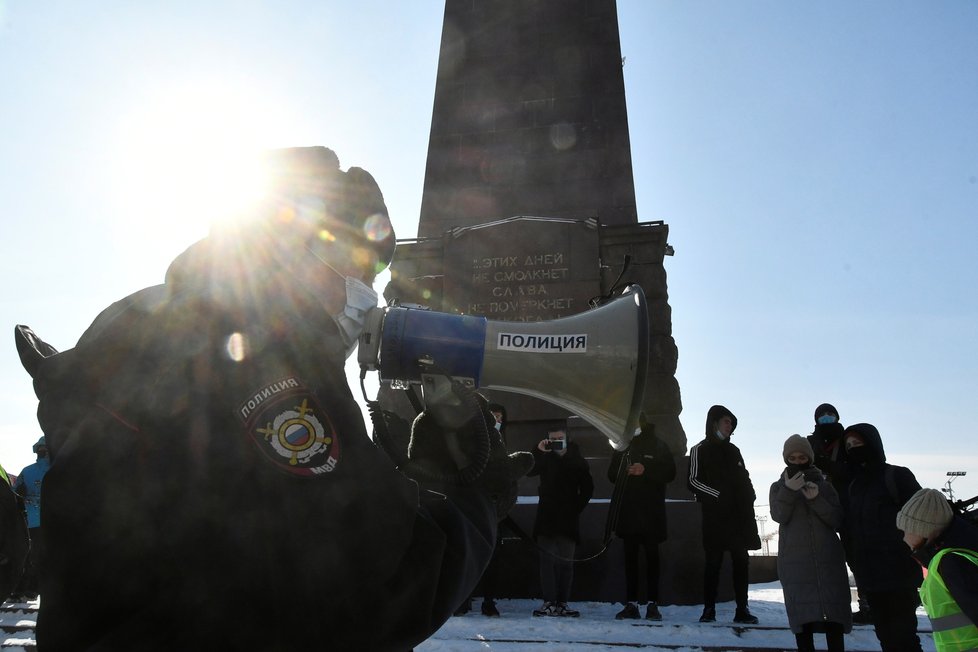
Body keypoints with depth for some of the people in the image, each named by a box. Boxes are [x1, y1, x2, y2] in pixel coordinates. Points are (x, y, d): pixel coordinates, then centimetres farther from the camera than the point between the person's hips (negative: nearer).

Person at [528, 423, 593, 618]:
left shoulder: (577, 460, 6)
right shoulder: (545, 458, 7)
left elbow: (587, 489, 9)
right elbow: (528, 470, -10)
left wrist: (576, 508, 0)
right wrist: (538, 451, -21)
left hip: (568, 519, 0)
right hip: (546, 518, 0)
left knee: (566, 562, 0)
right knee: (547, 560, -6)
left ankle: (562, 603, 5)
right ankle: (549, 602, -6)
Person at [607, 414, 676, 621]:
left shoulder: (658, 446, 6)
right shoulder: (623, 446, 13)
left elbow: (670, 473, -2)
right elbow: (612, 475, 14)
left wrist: (646, 470, -14)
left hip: (651, 511, -3)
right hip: (627, 510, 3)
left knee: (651, 556, 0)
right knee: (630, 557, 4)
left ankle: (653, 604, 4)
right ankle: (631, 604, 8)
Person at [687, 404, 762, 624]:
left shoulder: (733, 450, 19)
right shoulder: (700, 450, 2)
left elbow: (744, 480, 21)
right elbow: (694, 481, -5)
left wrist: (748, 500, 2)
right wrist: (719, 496, -14)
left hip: (739, 515, 5)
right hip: (715, 516, -5)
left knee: (741, 561, 1)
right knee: (714, 562, -4)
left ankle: (742, 609, 4)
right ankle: (709, 609, 2)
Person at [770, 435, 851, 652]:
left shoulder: (824, 485, 12)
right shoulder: (779, 487, 12)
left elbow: (838, 521, 2)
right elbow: (779, 515, -7)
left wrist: (816, 500, -14)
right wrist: (788, 490, -23)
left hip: (828, 559, 0)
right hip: (794, 561, 0)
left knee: (834, 616, -5)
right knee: (802, 614, -4)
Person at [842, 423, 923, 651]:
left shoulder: (897, 476, -3)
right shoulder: (853, 485, 14)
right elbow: (849, 529, 18)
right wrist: (855, 565, 11)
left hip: (899, 572, -6)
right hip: (869, 575, 6)